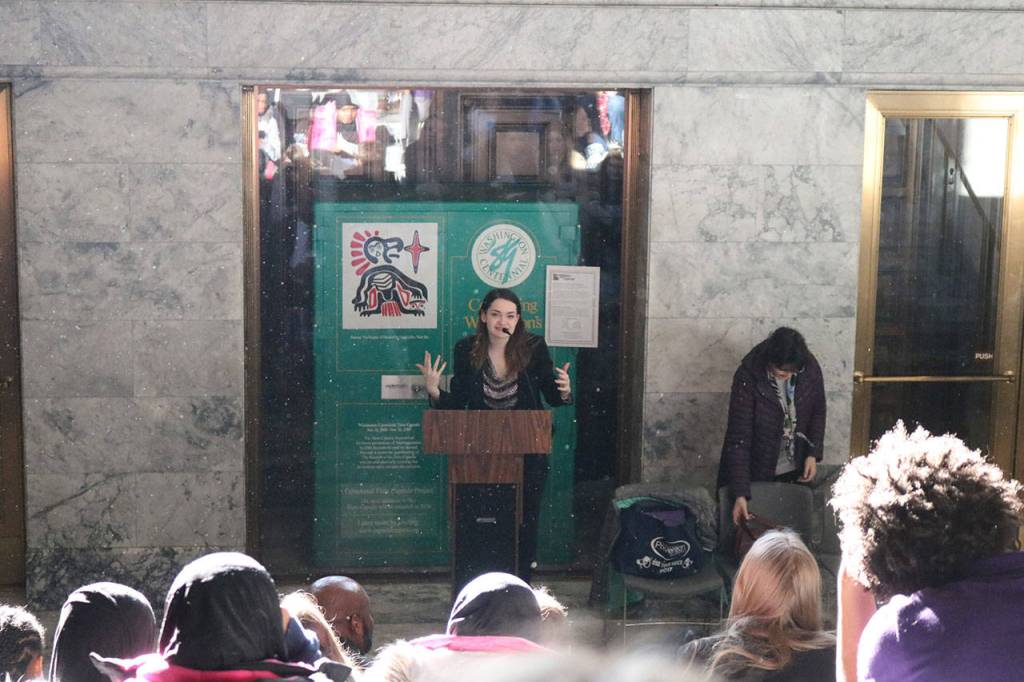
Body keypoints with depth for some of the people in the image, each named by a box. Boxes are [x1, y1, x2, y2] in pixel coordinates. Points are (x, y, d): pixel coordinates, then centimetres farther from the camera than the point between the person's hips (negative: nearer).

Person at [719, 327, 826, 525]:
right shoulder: (748, 377, -26)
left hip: (794, 471, 4)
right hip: (755, 473, -4)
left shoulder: (810, 369, -14)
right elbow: (738, 437, -26)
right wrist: (740, 493, -30)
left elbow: (818, 412, 5)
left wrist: (813, 454, -6)